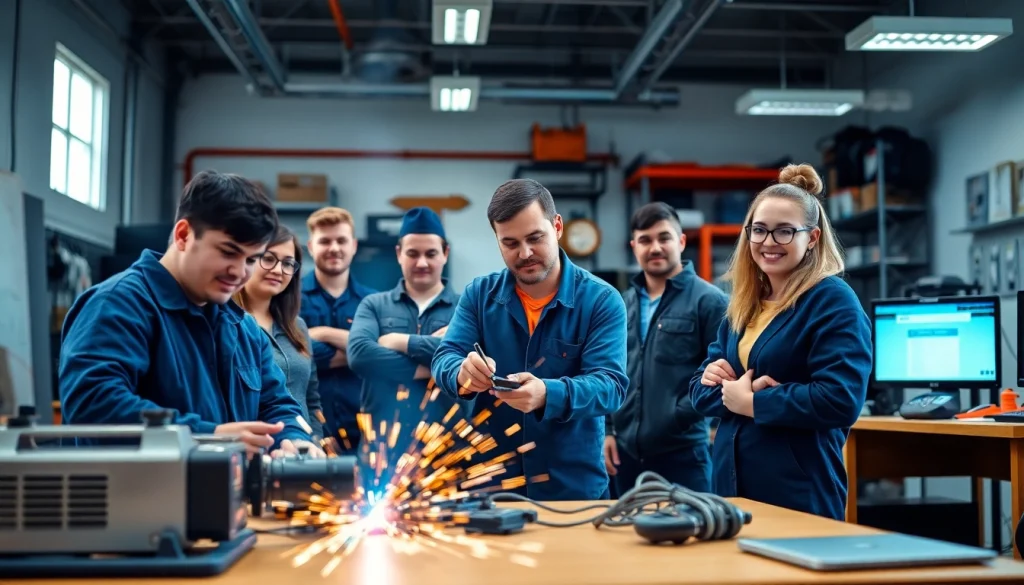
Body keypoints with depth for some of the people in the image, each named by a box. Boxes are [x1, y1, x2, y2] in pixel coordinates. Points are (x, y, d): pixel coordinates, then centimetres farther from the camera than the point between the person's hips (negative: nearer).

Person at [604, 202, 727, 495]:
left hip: (682, 451, -5)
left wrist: (680, 415, -15)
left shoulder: (709, 300, -5)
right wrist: (608, 429, 10)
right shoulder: (624, 302, 12)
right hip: (628, 451, 5)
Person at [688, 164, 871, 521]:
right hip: (732, 484, 7)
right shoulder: (743, 305, 13)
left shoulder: (833, 301, -10)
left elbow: (840, 400, -22)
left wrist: (750, 402, -14)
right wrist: (730, 391, -11)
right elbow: (701, 390, 12)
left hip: (799, 495, -7)